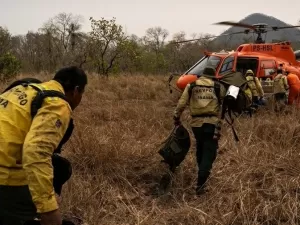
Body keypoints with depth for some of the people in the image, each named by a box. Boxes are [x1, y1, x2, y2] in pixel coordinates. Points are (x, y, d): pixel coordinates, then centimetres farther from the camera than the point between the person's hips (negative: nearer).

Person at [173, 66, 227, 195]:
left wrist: (176, 118, 14)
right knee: (209, 152, -1)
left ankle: (203, 174, 36)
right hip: (212, 123, -2)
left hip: (196, 123, 2)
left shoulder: (191, 86, 9)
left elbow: (181, 103, 4)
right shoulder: (219, 86, 7)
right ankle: (200, 183, -11)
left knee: (200, 149, 22)